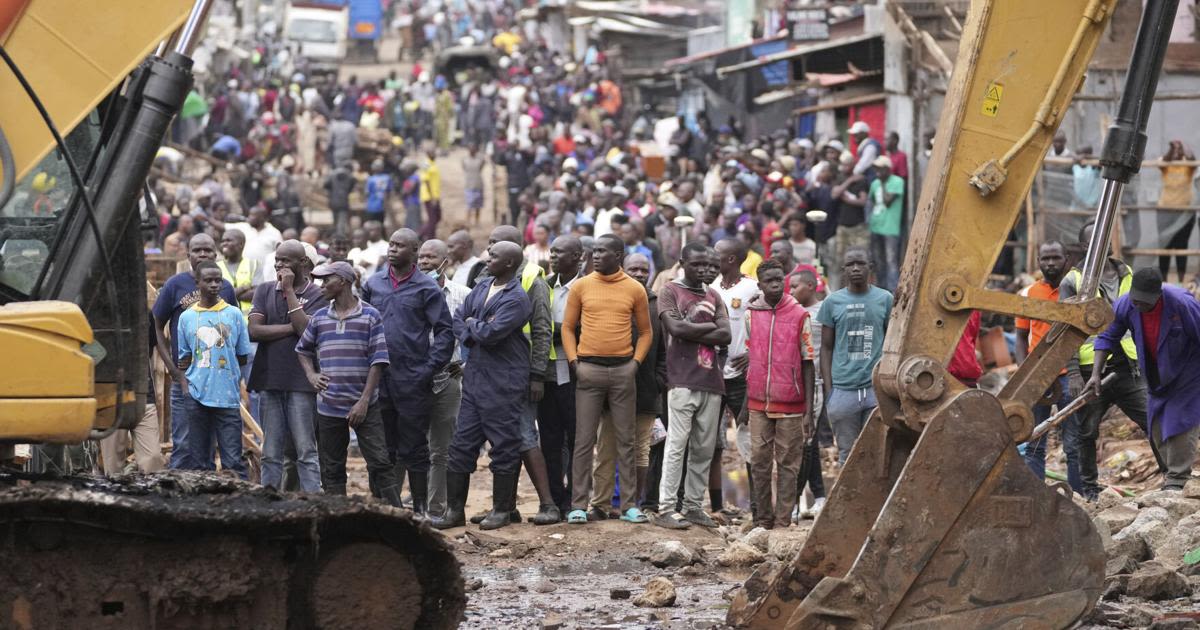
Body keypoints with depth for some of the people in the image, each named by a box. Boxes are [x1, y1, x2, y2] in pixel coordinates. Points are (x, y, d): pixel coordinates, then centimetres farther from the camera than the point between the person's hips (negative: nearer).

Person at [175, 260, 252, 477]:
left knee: (233, 460, -5)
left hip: (228, 396, -2)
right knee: (200, 460, 5)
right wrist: (185, 387, 0)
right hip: (197, 396, 2)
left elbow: (242, 358, 9)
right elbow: (184, 359, 12)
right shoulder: (187, 317, 8)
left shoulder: (234, 315, 4)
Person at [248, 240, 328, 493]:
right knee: (271, 454, 6)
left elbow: (306, 329, -15)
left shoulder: (316, 295, 0)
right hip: (269, 380, 3)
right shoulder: (265, 291, 11)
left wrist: (289, 290, -10)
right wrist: (292, 328, -8)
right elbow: (254, 330, -1)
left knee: (306, 451, -2)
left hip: (301, 383, -3)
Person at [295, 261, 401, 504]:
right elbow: (302, 349, 24)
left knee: (380, 463, -8)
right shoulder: (319, 317, 9)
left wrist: (364, 401, -11)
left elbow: (378, 362, -5)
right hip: (329, 407, 4)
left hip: (364, 407, -4)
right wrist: (311, 376, 5)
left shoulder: (370, 316, -2)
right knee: (331, 468, 6)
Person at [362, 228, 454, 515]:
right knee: (383, 448, 9)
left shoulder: (426, 288, -2)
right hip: (378, 380, 4)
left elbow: (445, 332, -3)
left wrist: (429, 369, -11)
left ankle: (419, 507, 7)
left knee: (414, 448, 0)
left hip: (413, 382, -4)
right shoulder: (373, 284, 10)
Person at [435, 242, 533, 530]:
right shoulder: (482, 287, 13)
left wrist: (472, 324, -2)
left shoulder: (516, 299, -13)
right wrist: (472, 337, -4)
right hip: (474, 376, 8)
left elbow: (490, 333, -22)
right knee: (461, 444, 7)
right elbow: (458, 318, 14)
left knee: (504, 447, 1)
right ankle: (455, 509, 12)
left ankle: (502, 510, 11)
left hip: (504, 384, -8)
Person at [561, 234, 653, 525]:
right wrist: (573, 360, -4)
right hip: (589, 369, 0)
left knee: (625, 440, 4)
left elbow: (645, 331, 11)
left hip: (623, 370, 0)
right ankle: (579, 505, 1)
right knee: (584, 441, -1)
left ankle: (629, 505, 8)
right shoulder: (581, 287, 4)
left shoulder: (635, 289, 4)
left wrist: (636, 361, -1)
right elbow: (568, 327, 8)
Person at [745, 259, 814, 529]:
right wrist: (744, 403, 10)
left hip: (791, 405, -3)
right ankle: (763, 519, 11)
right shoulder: (751, 314, 7)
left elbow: (807, 364, 0)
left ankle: (783, 521, 2)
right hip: (758, 403, 3)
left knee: (788, 465, 0)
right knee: (759, 462, 4)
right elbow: (749, 359, 13)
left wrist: (809, 410, -5)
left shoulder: (799, 315, -2)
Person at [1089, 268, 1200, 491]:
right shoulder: (1124, 305, -17)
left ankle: (1177, 482, -9)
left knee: (1180, 426, -13)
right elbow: (1107, 338, -4)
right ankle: (1169, 476, 21)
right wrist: (1096, 374, -12)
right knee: (1157, 430, 7)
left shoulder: (1181, 303, -29)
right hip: (1156, 378, 5)